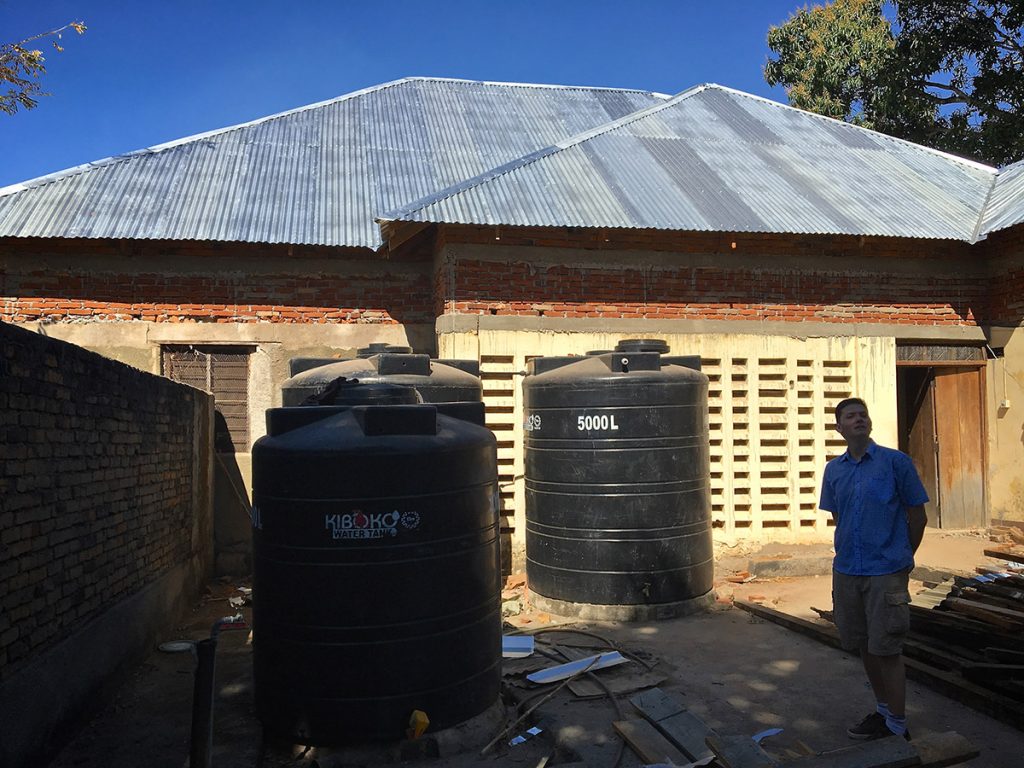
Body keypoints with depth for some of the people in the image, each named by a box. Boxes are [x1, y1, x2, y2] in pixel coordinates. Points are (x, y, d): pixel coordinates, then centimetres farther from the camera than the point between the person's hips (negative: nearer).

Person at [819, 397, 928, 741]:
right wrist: (852, 552, 14)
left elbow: (917, 517, -1)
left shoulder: (896, 462, -7)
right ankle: (882, 710, 33)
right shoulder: (833, 470, 6)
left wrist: (900, 559, 6)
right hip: (847, 570, 5)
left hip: (887, 572, -5)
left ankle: (897, 726, 13)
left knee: (886, 649, -1)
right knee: (864, 646, 15)